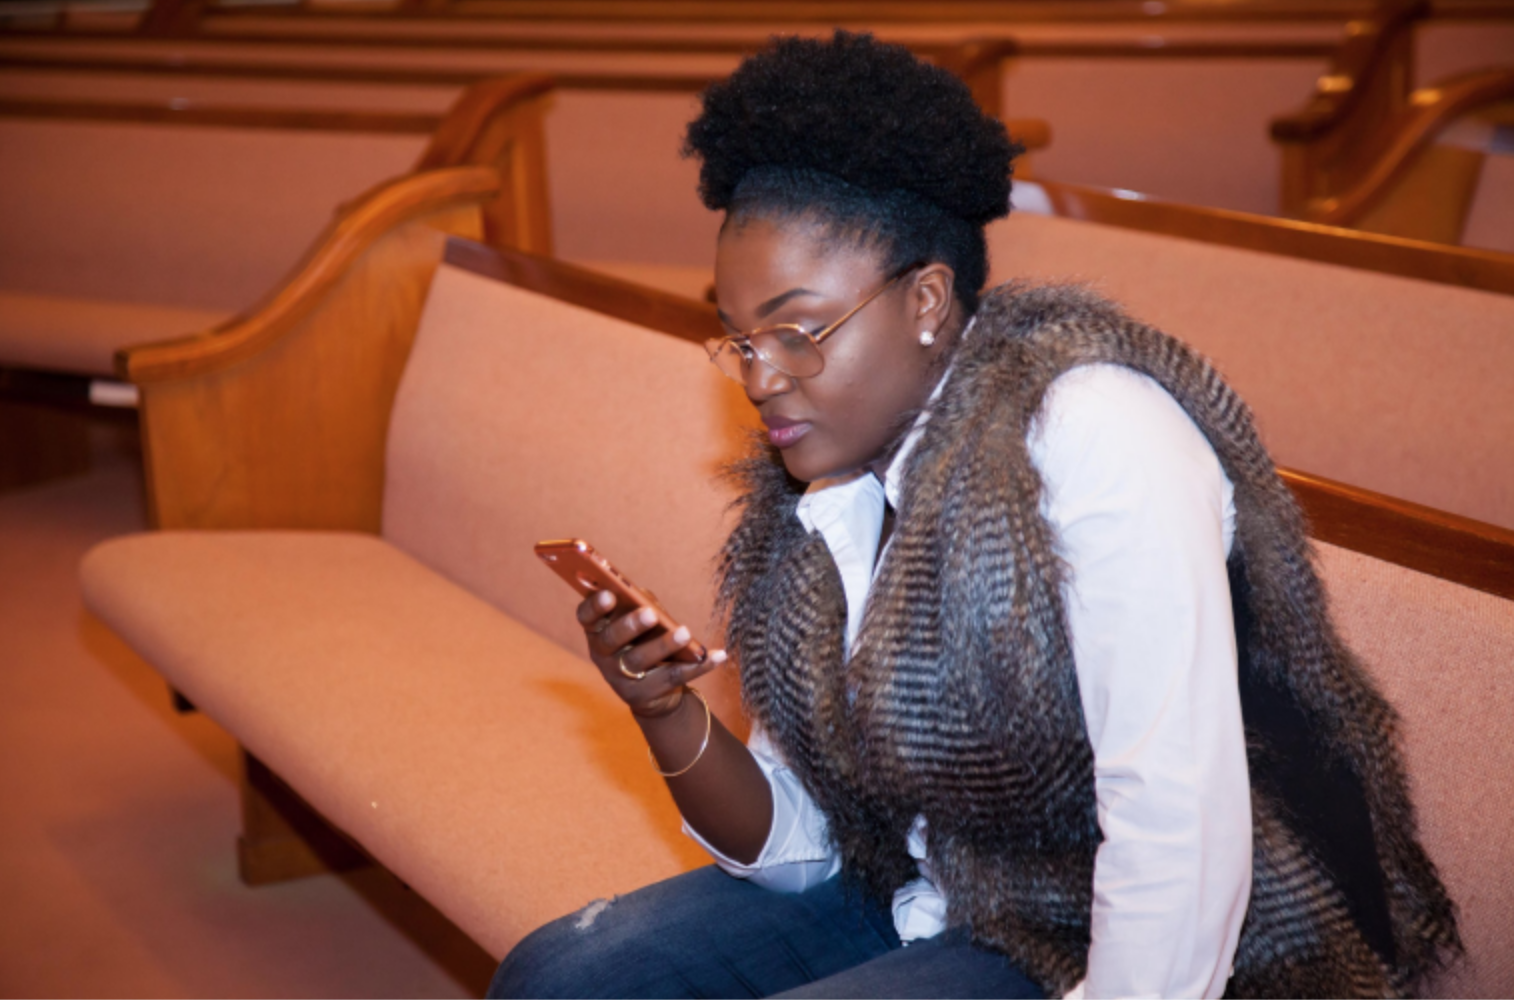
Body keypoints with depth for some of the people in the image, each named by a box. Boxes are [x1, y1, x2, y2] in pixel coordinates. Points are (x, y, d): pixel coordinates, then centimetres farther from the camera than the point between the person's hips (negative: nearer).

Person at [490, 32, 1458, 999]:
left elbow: (1178, 824, -28)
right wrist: (671, 716, -12)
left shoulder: (1089, 430, -22)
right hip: (915, 907, 7)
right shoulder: (814, 500, 2)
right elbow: (793, 848, 4)